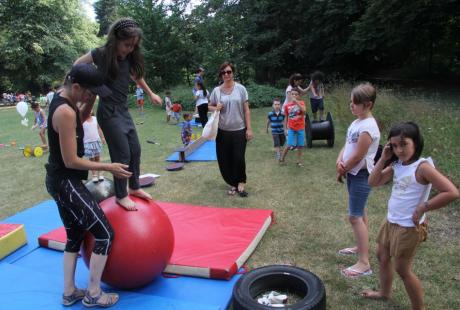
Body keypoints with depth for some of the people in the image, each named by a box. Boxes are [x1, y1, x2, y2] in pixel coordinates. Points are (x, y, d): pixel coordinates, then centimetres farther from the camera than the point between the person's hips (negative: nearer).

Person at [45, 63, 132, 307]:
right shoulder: (65, 112, -24)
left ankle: (69, 292, 30)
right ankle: (93, 294, 11)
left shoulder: (63, 97, 5)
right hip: (66, 182, -10)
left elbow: (82, 117, 27)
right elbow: (71, 161, -22)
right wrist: (108, 167, -13)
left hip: (60, 180, 10)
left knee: (75, 236, 19)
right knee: (105, 234, -3)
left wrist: (91, 99, 9)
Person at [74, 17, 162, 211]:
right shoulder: (101, 54, -12)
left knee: (135, 150, 10)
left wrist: (151, 94, 30)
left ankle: (134, 187, 28)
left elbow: (137, 76, 22)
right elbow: (77, 65, 2)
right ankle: (121, 196, 12)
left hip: (123, 109, 7)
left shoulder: (130, 57, 3)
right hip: (108, 112, -6)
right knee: (122, 154, -4)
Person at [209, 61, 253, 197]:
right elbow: (209, 106, 12)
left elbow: (246, 110, -1)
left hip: (239, 130, -2)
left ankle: (240, 183, 21)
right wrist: (216, 108, -12)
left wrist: (249, 128, -5)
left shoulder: (240, 88, -2)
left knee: (239, 158, -3)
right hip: (223, 131, 2)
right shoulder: (216, 91, 1)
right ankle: (233, 184, 25)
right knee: (224, 160, 6)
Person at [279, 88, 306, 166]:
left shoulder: (301, 102, -2)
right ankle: (282, 159, 13)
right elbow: (286, 118, 6)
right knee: (290, 145, -6)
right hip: (291, 128, -1)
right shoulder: (287, 105, 0)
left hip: (300, 128, 1)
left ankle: (299, 161, 19)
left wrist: (296, 102, -28)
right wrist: (285, 129, 5)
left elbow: (304, 110, -24)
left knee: (300, 146, 5)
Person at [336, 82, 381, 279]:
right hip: (353, 173, 10)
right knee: (359, 213, 20)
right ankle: (361, 247, 37)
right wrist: (340, 161, -9)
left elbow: (357, 156, -21)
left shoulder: (368, 126, -22)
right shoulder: (356, 122, 8)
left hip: (361, 175, -10)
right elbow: (347, 146, 10)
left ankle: (364, 263, -4)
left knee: (355, 216, -10)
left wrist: (342, 171, -8)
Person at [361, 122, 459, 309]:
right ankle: (384, 292, 46)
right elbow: (373, 182, 2)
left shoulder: (422, 167, -22)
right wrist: (383, 159, -7)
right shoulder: (396, 165, 0)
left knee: (402, 269, 5)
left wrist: (422, 208, -22)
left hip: (409, 227, -8)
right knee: (382, 256, 23)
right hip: (390, 221, 8)